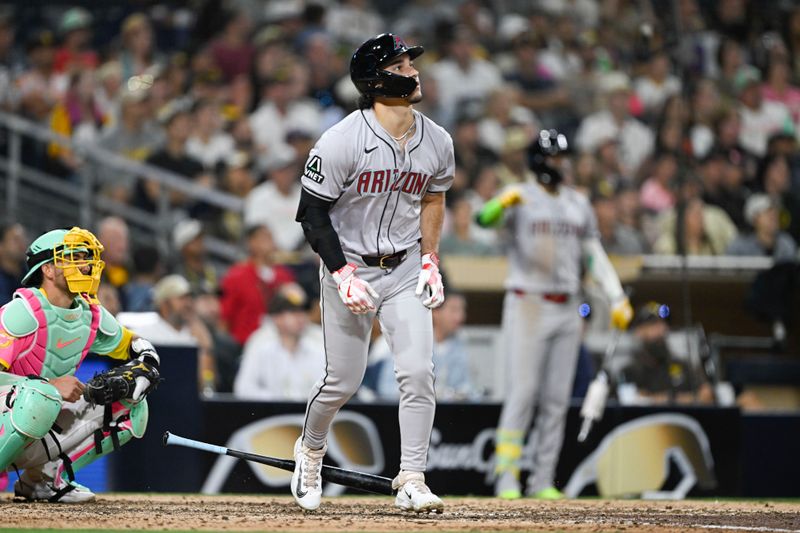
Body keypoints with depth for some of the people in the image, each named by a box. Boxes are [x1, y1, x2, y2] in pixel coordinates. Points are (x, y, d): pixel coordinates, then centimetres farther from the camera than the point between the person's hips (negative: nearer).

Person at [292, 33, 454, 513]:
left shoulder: (437, 142, -2)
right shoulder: (342, 142, -18)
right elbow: (313, 213, -12)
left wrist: (430, 261, 6)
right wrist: (343, 275, -19)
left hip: (404, 271, 3)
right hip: (349, 268, -3)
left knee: (419, 372, -12)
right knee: (344, 381, 3)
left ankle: (411, 481, -6)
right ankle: (310, 450, 33)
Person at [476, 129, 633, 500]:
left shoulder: (579, 204, 13)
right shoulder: (521, 198, -4)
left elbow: (594, 254, 16)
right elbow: (484, 219, -23)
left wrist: (617, 297, 4)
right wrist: (501, 204, -46)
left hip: (566, 309, 5)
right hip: (527, 305, -5)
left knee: (557, 399, 4)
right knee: (523, 392, -12)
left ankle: (543, 481, 8)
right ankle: (506, 477, -10)